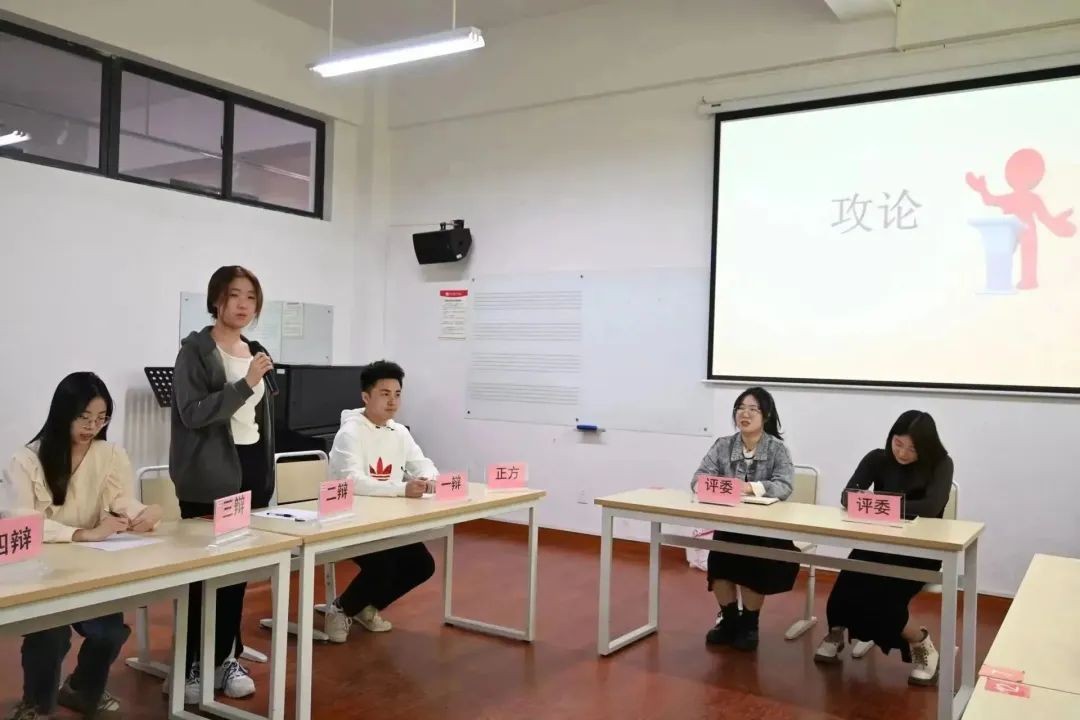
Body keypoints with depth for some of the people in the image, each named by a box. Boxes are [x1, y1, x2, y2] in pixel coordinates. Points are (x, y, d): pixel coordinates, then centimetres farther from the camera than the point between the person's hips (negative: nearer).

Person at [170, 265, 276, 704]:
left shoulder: (255, 351, 12)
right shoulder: (196, 350, -7)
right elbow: (192, 412, -18)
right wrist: (245, 384, -24)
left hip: (251, 468, 6)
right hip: (209, 476, -6)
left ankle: (227, 657, 19)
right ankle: (194, 664, 12)